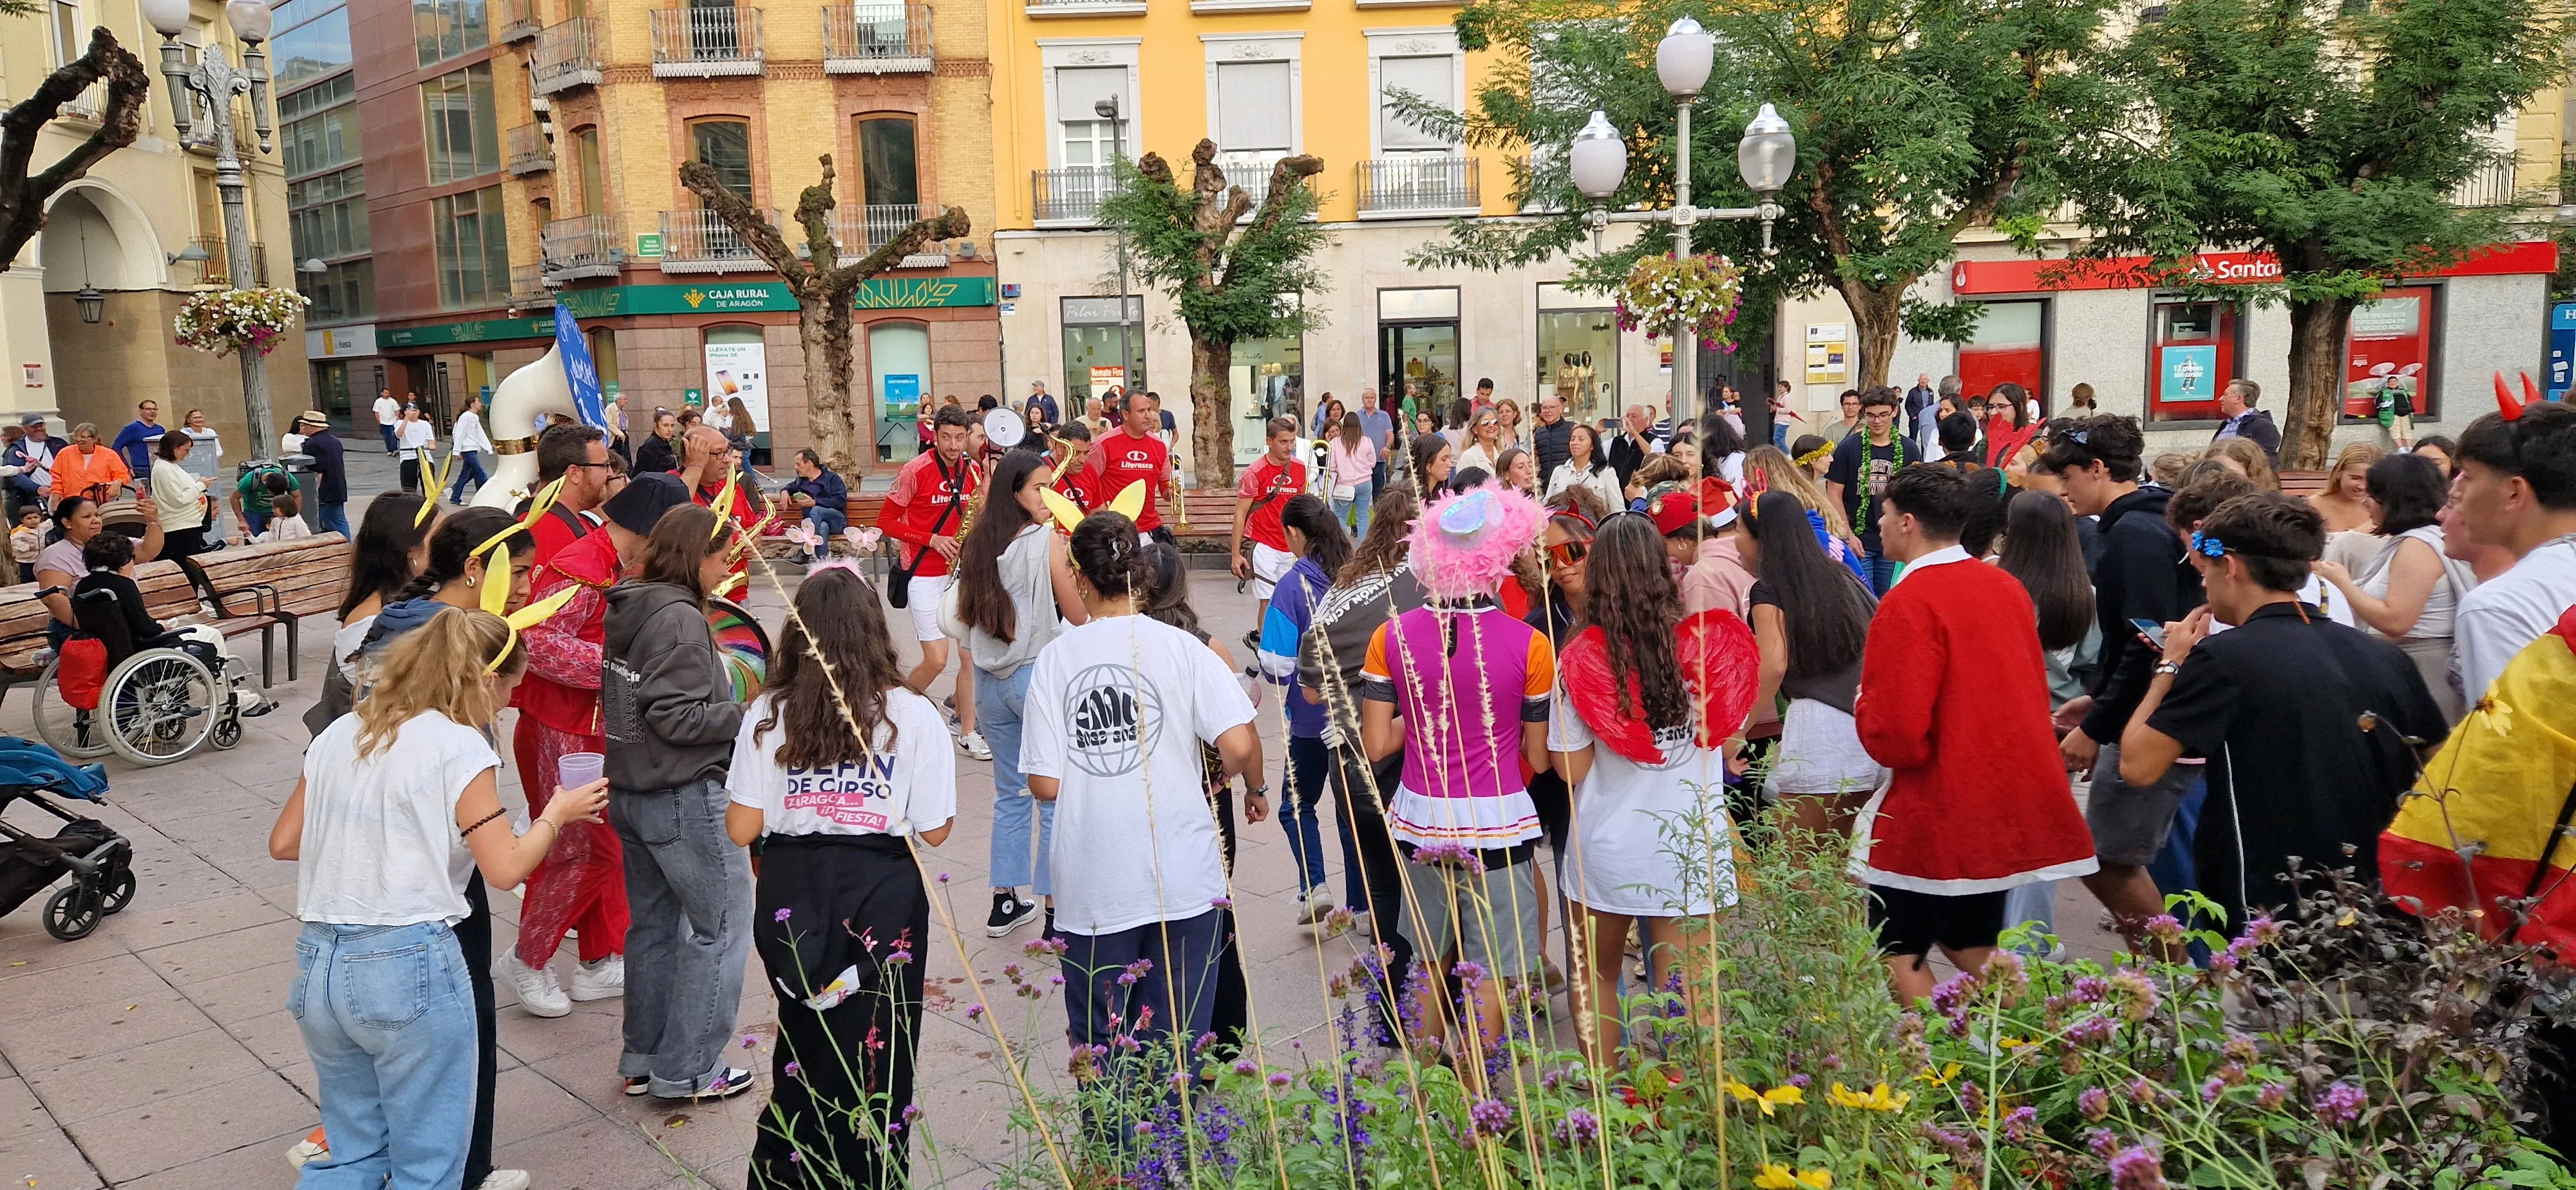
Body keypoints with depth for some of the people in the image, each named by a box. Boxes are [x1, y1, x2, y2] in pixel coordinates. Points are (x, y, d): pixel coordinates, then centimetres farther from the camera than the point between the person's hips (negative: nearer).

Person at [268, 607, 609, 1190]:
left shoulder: (338, 734, 10)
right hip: (410, 966, -7)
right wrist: (557, 813, 4)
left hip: (318, 963, 7)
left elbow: (283, 843, 16)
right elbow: (506, 867, -11)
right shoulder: (459, 747, -10)